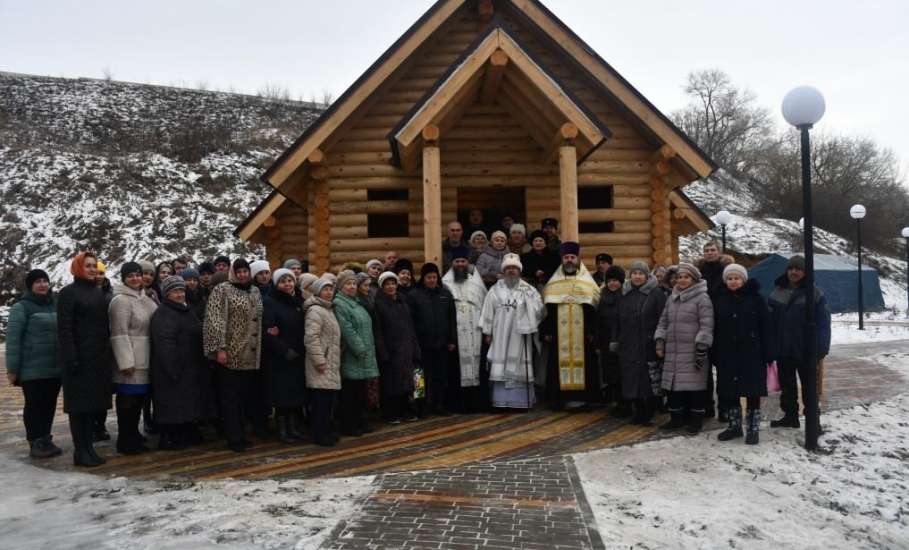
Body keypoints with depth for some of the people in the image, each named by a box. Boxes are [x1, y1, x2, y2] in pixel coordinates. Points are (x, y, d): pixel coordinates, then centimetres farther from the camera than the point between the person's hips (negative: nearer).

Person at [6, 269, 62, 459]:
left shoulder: (55, 305, 11)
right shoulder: (21, 307, -3)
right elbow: (13, 338, -7)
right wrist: (12, 368, -11)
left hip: (55, 367, 5)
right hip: (32, 369, -5)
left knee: (50, 405, 9)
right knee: (34, 405, 3)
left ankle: (46, 440, 20)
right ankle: (35, 443, 11)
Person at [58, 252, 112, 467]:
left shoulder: (99, 293, 16)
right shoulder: (68, 292, -4)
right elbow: (64, 328, -11)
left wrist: (107, 353, 9)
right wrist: (70, 358, -18)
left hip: (99, 356, 6)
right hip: (80, 356, -6)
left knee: (94, 401, 9)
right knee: (79, 402, -1)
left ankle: (88, 447, 16)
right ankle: (80, 451, 5)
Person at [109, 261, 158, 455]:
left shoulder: (145, 298, 15)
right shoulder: (121, 300, -11)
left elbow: (155, 325, 22)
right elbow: (120, 334, -17)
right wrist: (126, 361, -22)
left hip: (145, 359, 8)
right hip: (131, 359, -8)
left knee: (140, 397, 14)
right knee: (129, 399, -3)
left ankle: (133, 436, 27)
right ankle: (125, 441, 6)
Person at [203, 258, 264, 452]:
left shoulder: (255, 291, 14)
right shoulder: (222, 289, -5)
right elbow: (215, 319, -11)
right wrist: (220, 347, -16)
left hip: (250, 355, 6)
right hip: (231, 353, -6)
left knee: (245, 396, 9)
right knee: (230, 398, 0)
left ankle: (239, 434, 20)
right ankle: (235, 438, 7)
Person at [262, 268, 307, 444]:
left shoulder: (298, 301, 11)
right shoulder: (269, 302, -7)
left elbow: (304, 328, 9)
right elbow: (268, 331, -14)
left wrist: (300, 350, -6)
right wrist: (285, 351, -17)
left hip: (298, 356, 5)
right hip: (278, 357, -5)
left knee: (297, 393, 7)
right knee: (282, 394, -1)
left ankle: (295, 428, 17)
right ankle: (283, 431, 9)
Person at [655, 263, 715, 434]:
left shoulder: (702, 298, -5)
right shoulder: (672, 298, 16)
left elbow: (706, 327, -11)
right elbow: (663, 322, 20)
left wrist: (701, 348, -17)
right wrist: (660, 341, 7)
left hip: (693, 353, -6)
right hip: (673, 351, 6)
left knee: (694, 387, -2)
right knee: (674, 385, 9)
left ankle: (696, 420, 11)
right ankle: (677, 417, 21)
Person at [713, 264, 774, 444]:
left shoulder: (755, 298, -3)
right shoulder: (719, 300, 6)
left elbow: (765, 328, -5)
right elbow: (715, 329, 7)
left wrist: (768, 355, -10)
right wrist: (714, 354, 2)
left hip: (751, 354, -3)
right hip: (727, 355, 3)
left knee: (753, 393, 2)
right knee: (731, 393, 10)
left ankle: (753, 429, 11)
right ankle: (735, 426, 23)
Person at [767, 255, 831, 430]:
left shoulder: (814, 293, -7)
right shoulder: (777, 292, 5)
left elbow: (823, 323, -10)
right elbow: (770, 320, 6)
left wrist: (821, 348, -16)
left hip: (805, 349, -4)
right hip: (783, 349, 4)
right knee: (787, 384, 14)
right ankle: (790, 416, 27)